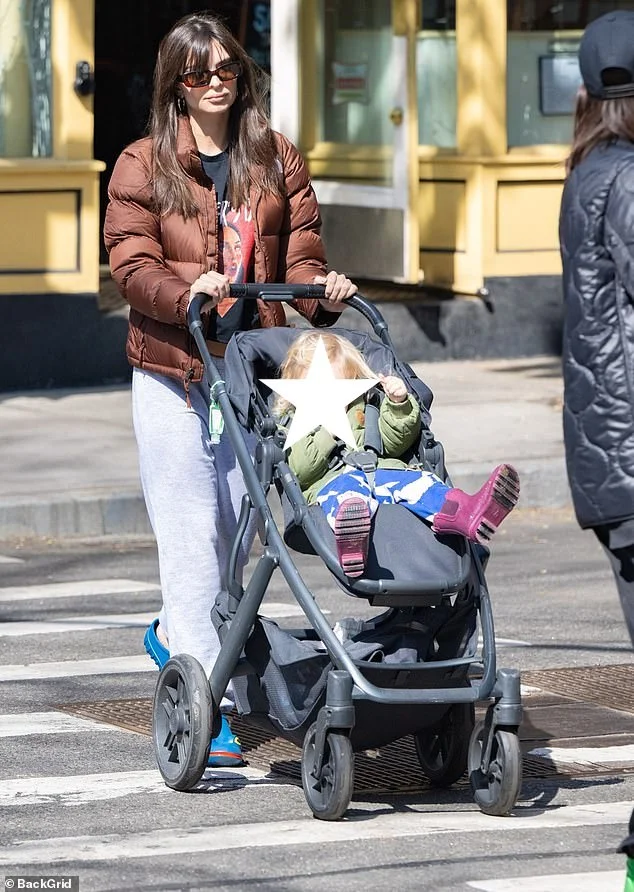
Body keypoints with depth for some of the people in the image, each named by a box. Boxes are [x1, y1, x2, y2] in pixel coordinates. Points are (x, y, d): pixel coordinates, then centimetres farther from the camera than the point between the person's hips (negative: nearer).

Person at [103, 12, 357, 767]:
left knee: (238, 529, 9)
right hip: (172, 371, -3)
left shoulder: (278, 162, 12)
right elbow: (130, 265, -6)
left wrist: (321, 289, -14)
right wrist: (188, 293, -25)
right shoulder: (143, 165, 2)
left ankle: (176, 634, 34)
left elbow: (299, 253, 8)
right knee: (192, 533, -7)